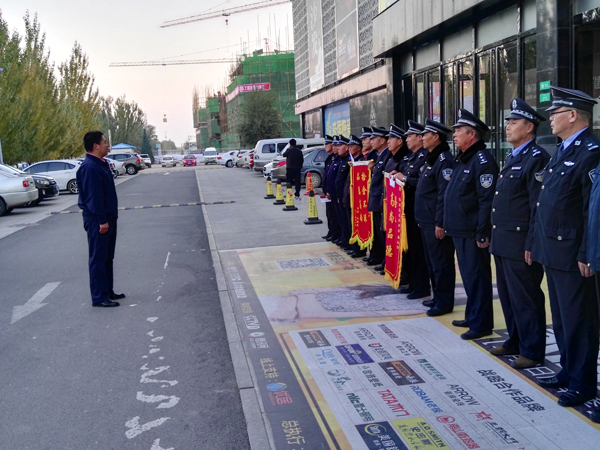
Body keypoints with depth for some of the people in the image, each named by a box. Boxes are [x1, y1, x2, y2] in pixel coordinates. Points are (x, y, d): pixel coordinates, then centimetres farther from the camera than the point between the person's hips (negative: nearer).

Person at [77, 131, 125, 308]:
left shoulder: (100, 164, 14)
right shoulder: (89, 167, -19)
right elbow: (93, 196, -23)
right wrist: (102, 220, -24)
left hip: (107, 217, 10)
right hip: (97, 220, -10)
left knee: (107, 257, 16)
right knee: (98, 258, -4)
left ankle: (107, 291, 26)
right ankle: (99, 297, 1)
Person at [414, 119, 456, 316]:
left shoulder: (444, 160, -15)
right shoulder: (431, 159, 16)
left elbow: (445, 195, -21)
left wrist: (440, 222, -22)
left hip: (436, 222, -10)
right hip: (427, 221, 10)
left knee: (441, 263, -2)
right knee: (432, 261, 17)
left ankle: (445, 302, 7)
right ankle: (438, 296, 27)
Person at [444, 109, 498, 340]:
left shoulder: (482, 159, -15)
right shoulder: (462, 159, 15)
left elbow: (487, 199, -20)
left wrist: (482, 233, -22)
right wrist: (449, 225, 17)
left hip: (473, 232, -10)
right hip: (460, 230, 10)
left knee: (476, 277, -1)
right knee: (468, 275, 17)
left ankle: (481, 323, 8)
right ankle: (472, 316, 29)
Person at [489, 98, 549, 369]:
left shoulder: (536, 158, -13)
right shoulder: (513, 158, 17)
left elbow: (540, 206, -18)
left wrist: (532, 245, -20)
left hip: (520, 245, -10)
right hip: (503, 242, 10)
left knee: (525, 299, 0)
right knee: (508, 295, 18)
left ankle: (532, 351, 12)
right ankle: (515, 341, 31)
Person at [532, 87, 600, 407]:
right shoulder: (562, 152, 15)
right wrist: (536, 243, 17)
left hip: (572, 255, -9)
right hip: (553, 250, 10)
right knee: (561, 318, 18)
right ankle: (568, 371, 32)